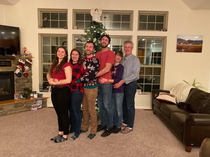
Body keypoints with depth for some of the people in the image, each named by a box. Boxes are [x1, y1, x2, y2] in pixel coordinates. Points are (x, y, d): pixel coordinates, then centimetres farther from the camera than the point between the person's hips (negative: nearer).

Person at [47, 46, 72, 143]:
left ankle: (65, 136, 19)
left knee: (64, 114, 3)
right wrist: (49, 79, 3)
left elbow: (68, 80, -19)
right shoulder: (54, 64, 13)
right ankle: (60, 133, 31)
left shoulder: (66, 65, -11)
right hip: (54, 91, 8)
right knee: (59, 113, 17)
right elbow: (48, 74, 27)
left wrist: (54, 82, -11)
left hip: (63, 91, -7)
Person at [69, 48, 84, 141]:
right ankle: (72, 128, 33)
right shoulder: (69, 65, 11)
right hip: (69, 90, 7)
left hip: (77, 90, -6)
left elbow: (73, 78, -18)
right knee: (71, 110, 15)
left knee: (76, 111, 2)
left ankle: (77, 132, 16)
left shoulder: (80, 66, -10)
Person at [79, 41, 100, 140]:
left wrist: (78, 80, -14)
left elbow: (91, 76, -20)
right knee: (84, 109, 17)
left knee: (91, 110, 3)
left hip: (91, 88, -7)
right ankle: (84, 128, 33)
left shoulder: (95, 60, -13)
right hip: (83, 87, 7)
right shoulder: (83, 60, 9)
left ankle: (93, 131, 19)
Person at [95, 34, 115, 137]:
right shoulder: (97, 54, 16)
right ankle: (103, 124, 29)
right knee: (100, 105, 14)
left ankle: (109, 127, 15)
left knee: (107, 105, 1)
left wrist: (94, 75, -18)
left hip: (106, 83, -7)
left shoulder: (110, 53, -8)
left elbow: (107, 69, -17)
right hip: (97, 82, 7)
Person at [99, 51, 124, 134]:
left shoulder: (121, 67, -9)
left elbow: (117, 79, -18)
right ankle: (114, 123, 31)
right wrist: (102, 80, -4)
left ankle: (118, 126, 18)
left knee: (119, 108, 4)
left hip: (119, 90, -5)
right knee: (113, 107, 15)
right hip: (111, 89, 5)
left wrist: (106, 80, -23)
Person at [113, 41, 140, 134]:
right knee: (123, 104, 13)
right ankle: (125, 122, 29)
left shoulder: (135, 59, -9)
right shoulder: (122, 59, 12)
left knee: (130, 106, 1)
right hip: (122, 84, 6)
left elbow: (135, 74, -17)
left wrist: (122, 81, -22)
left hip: (131, 84, -6)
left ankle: (130, 126, 14)